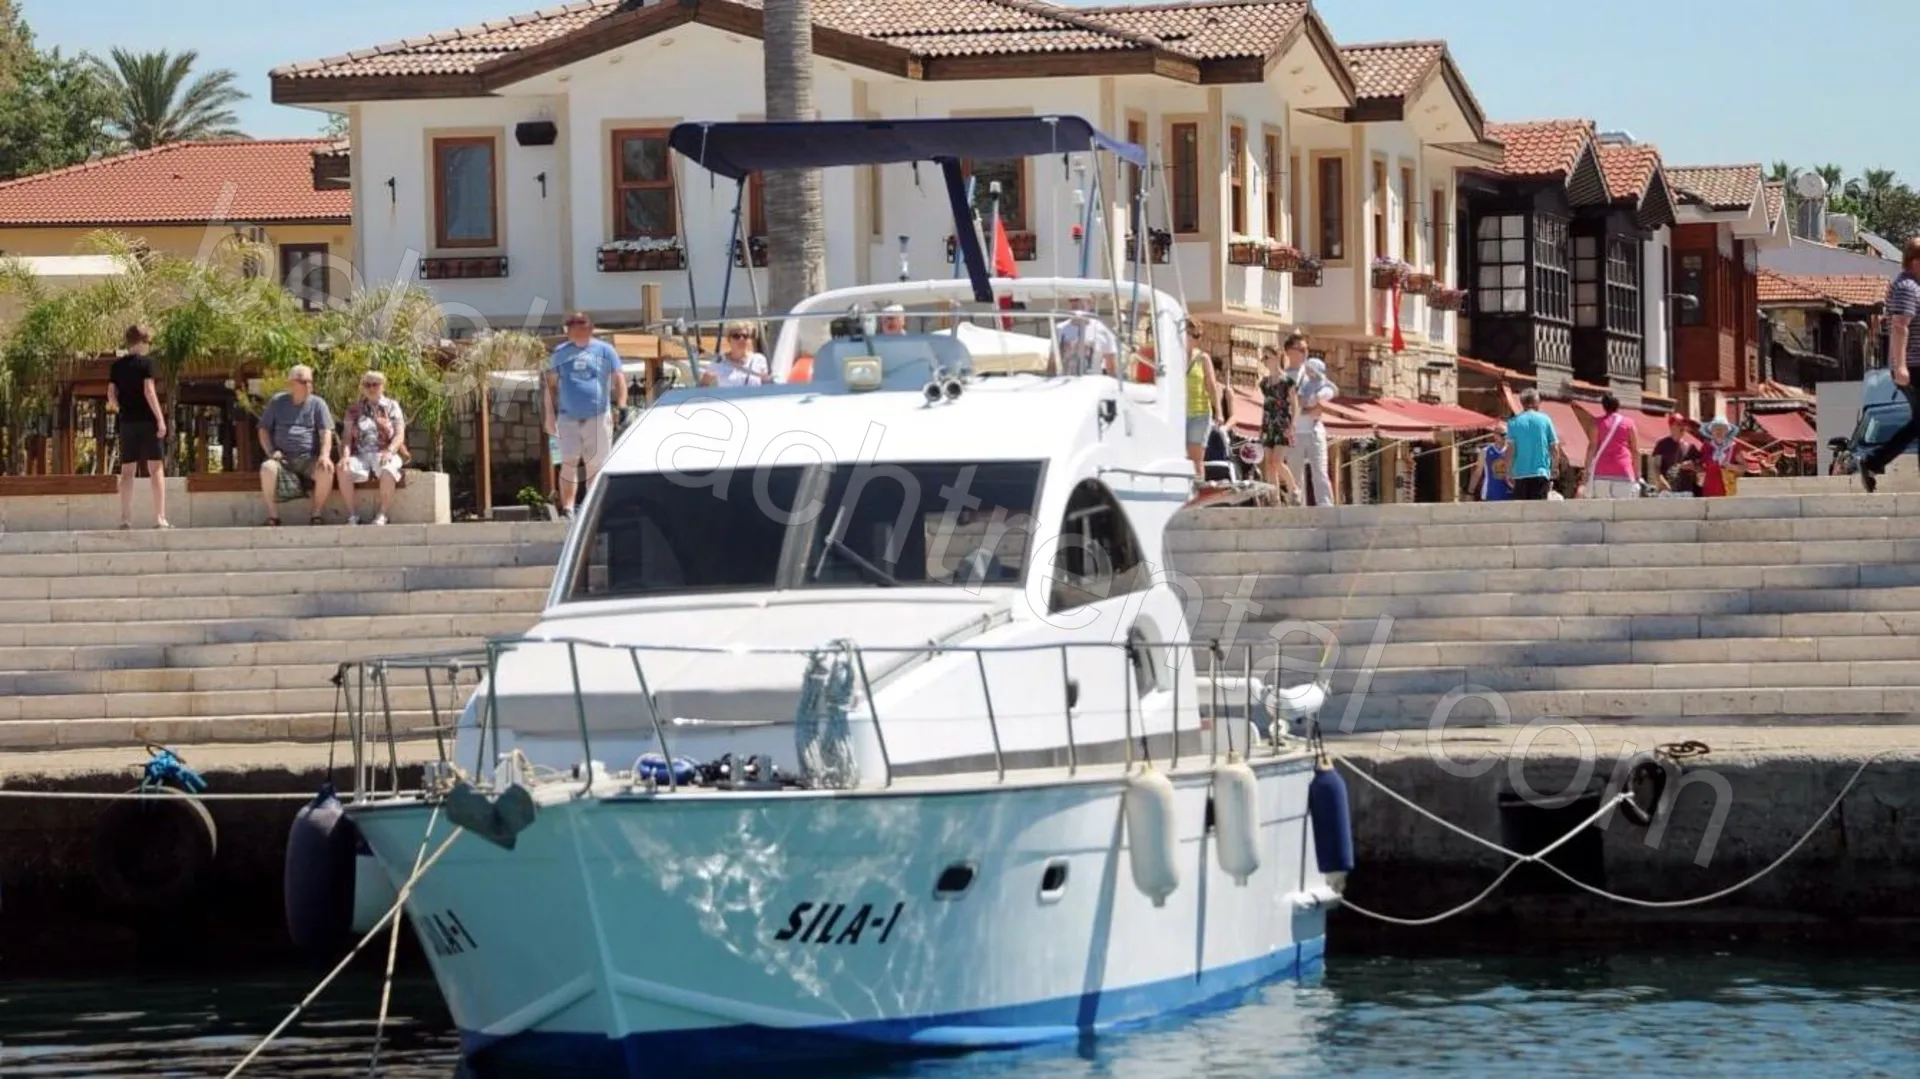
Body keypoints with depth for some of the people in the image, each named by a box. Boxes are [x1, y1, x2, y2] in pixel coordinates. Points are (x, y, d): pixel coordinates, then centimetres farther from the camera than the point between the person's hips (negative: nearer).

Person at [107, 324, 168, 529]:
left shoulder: (116, 366, 8)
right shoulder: (145, 362, -5)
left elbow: (111, 395, 6)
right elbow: (149, 391, -13)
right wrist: (160, 418, -13)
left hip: (127, 422, 4)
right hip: (147, 420, -4)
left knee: (127, 470, 7)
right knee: (156, 468, -2)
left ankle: (125, 519, 2)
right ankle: (159, 518, -9)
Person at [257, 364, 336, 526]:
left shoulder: (317, 403, 9)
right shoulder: (277, 402, 11)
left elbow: (326, 433, 0)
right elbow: (264, 430, 13)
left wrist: (325, 455, -19)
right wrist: (271, 451, -6)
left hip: (309, 458, 0)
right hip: (283, 458, 0)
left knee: (326, 469, -33)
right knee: (267, 468, -34)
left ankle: (316, 516, -18)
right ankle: (272, 517, -24)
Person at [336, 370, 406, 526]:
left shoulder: (392, 407, 13)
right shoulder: (354, 409, 17)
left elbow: (400, 435, 3)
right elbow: (348, 436, 8)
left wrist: (389, 451, -17)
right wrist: (346, 455, -12)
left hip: (383, 454, -2)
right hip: (360, 455, 2)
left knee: (388, 471, -38)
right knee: (343, 470, -32)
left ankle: (382, 515, -25)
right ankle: (352, 514, -21)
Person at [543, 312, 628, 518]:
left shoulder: (604, 351, 4)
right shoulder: (561, 353, 10)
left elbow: (619, 379, 3)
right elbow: (550, 384, 13)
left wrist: (622, 408, -10)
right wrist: (549, 414, 6)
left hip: (598, 417, -1)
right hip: (568, 417, 1)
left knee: (595, 466, 5)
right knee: (568, 464, -11)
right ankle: (567, 509, -13)